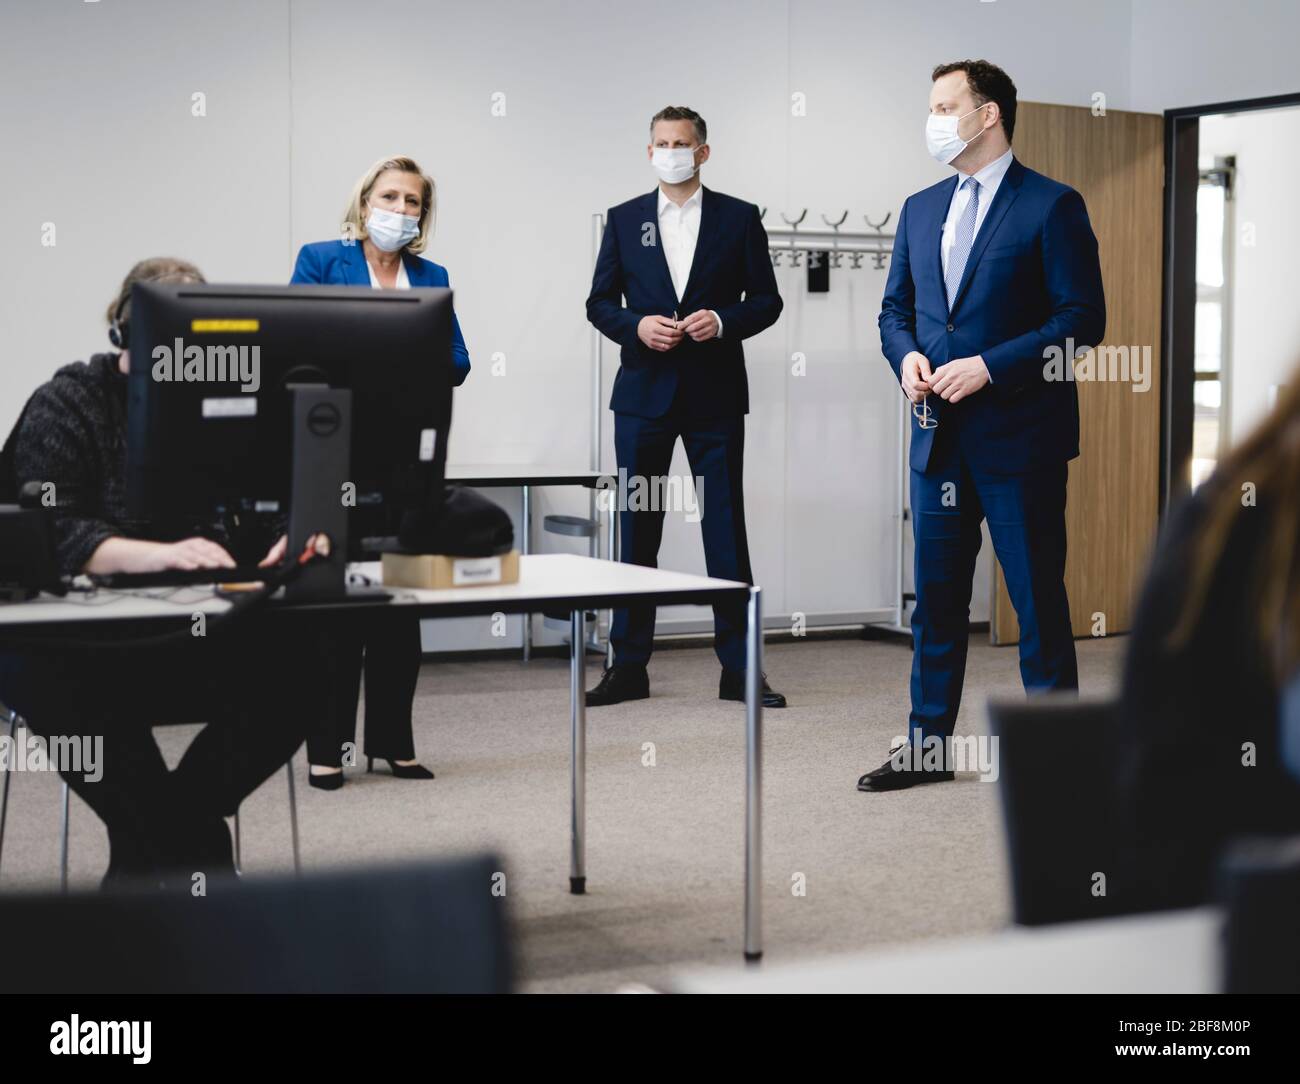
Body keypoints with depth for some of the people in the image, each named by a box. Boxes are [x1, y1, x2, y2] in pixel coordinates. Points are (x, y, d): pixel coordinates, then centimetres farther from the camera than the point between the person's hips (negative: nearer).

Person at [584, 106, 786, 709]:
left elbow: (766, 300, 4)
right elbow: (599, 302, 8)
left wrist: (722, 320, -14)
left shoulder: (739, 218, 4)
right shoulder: (624, 220, 8)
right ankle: (629, 668, 12)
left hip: (714, 394, -1)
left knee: (726, 528, 1)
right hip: (644, 392, 1)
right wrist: (637, 325, -11)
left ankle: (738, 668, 7)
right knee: (637, 530, 5)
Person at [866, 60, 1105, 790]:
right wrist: (907, 357, -2)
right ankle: (929, 746, 21)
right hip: (940, 435, 6)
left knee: (1037, 595, 1)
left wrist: (988, 366, -18)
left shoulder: (1052, 206, -7)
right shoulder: (921, 209, 13)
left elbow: (1082, 320, -11)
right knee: (936, 594, 11)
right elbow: (896, 308, 19)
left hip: (1018, 435, -6)